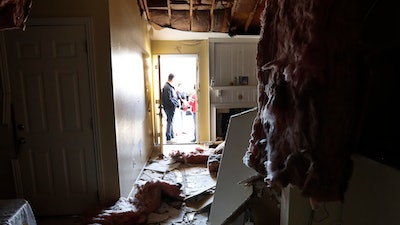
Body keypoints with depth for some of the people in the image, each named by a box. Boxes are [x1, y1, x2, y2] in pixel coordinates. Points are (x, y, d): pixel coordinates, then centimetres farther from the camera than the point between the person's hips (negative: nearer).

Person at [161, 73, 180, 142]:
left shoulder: (170, 86, 13)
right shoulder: (167, 87, -19)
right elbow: (168, 99, -24)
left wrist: (177, 103, 7)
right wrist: (176, 104, -15)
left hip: (171, 107, 10)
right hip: (169, 107, -10)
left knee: (171, 121, 18)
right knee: (170, 122, -2)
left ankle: (172, 135, 32)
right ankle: (168, 138, 8)